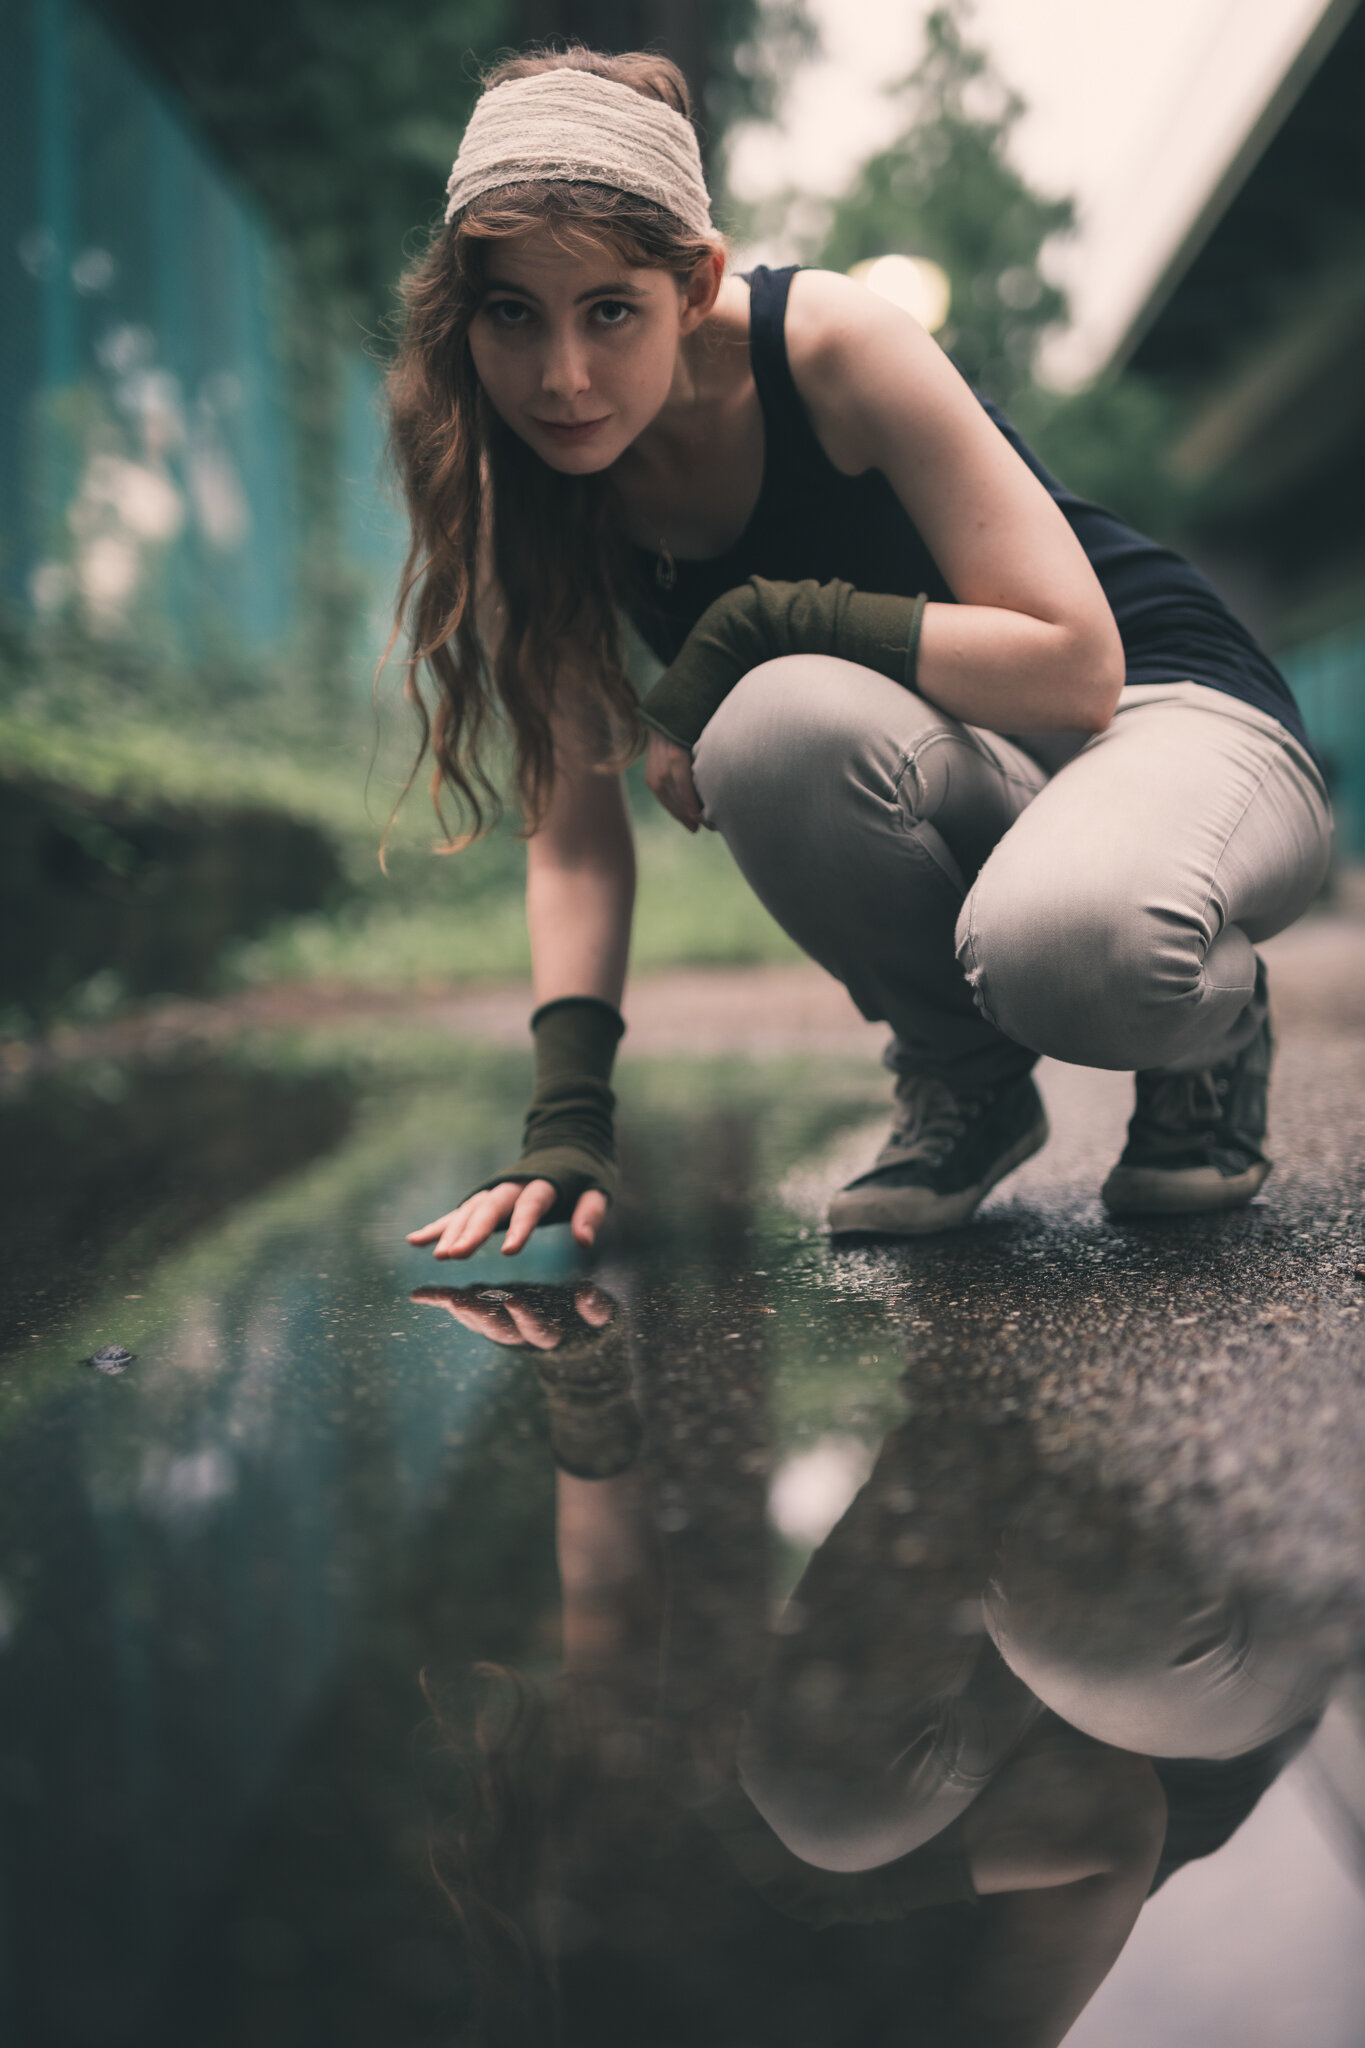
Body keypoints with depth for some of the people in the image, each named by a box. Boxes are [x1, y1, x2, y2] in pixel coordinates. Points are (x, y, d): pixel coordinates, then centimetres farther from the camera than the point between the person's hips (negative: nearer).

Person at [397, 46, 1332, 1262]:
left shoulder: (835, 345, -22)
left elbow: (1075, 666, -23)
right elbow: (574, 816, -8)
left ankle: (1213, 1016, 0)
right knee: (778, 729, -34)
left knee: (1063, 947, -41)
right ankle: (965, 1082, -5)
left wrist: (760, 624, -29)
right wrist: (565, 1128, -20)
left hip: (1168, 716, -4)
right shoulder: (540, 477, -8)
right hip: (949, 771, 4)